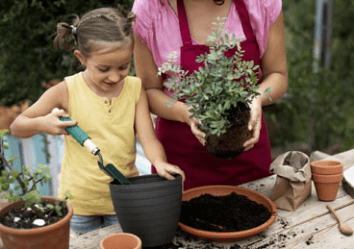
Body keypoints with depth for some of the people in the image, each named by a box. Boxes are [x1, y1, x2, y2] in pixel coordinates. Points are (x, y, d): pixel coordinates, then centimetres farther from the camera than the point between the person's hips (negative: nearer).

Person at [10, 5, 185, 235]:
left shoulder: (135, 88, -6)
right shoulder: (68, 91, -12)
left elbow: (148, 139, -12)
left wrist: (159, 162, -33)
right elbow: (16, 127, -5)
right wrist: (42, 124, -27)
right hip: (79, 201, -1)